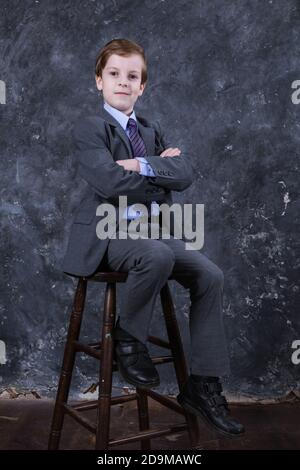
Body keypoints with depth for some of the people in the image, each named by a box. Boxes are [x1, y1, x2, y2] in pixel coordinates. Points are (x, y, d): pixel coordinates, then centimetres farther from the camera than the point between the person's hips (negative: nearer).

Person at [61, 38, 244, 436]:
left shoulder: (152, 131, 17)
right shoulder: (88, 129, -2)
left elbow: (185, 174, 1)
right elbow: (111, 182, -20)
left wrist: (144, 165, -15)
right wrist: (162, 170, -6)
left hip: (152, 229, 7)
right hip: (108, 233, -6)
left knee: (210, 276, -12)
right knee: (158, 256, -37)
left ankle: (203, 385, -3)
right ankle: (128, 339, -8)